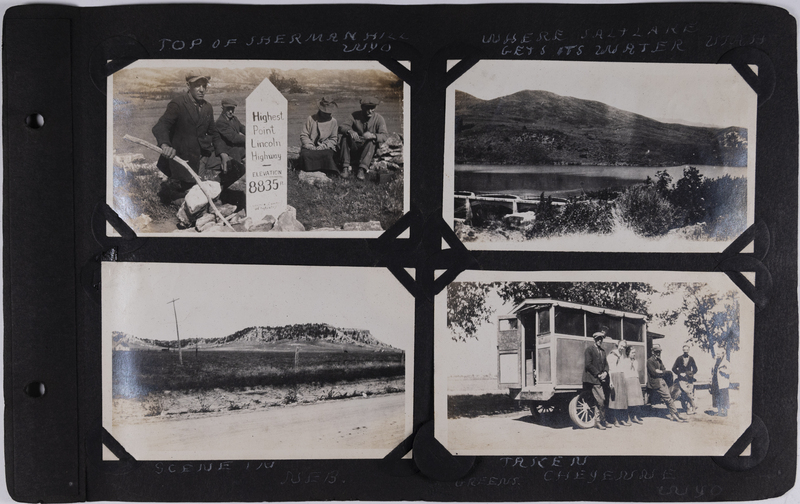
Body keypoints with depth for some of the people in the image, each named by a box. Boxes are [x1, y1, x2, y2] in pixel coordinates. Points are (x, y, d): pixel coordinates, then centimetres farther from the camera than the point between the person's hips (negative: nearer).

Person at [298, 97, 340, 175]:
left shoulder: (333, 122, 8)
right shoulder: (311, 119, 7)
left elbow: (333, 139, 6)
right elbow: (303, 135, 6)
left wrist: (322, 147, -10)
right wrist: (311, 146, -11)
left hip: (325, 148, 0)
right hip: (310, 148, 0)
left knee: (327, 155, -35)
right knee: (305, 154, -32)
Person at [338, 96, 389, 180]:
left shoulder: (379, 118, -8)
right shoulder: (355, 115, -6)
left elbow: (384, 136, -20)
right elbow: (341, 127, -14)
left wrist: (373, 135, -42)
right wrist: (350, 131, -38)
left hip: (369, 149, -1)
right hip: (354, 147, 1)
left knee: (372, 141, -31)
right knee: (345, 137, -24)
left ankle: (362, 169, -40)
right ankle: (345, 167, -29)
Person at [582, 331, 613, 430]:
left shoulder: (603, 351, 20)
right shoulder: (589, 349, -3)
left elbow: (606, 364, 18)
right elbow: (588, 364, -10)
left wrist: (605, 372, -3)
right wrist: (598, 374, -13)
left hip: (602, 380, 7)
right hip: (593, 379, -7)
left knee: (600, 401, 8)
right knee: (601, 400, -12)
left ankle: (599, 421, 14)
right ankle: (600, 421, -2)